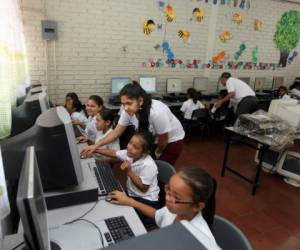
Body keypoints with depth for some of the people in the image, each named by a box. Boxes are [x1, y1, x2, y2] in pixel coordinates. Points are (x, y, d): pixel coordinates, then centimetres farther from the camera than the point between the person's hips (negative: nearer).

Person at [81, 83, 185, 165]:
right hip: (153, 140, 5)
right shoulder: (128, 111, -21)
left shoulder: (157, 112, -39)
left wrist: (157, 153, -3)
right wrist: (95, 146, -20)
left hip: (172, 140, -5)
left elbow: (164, 139, -22)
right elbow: (116, 132, -10)